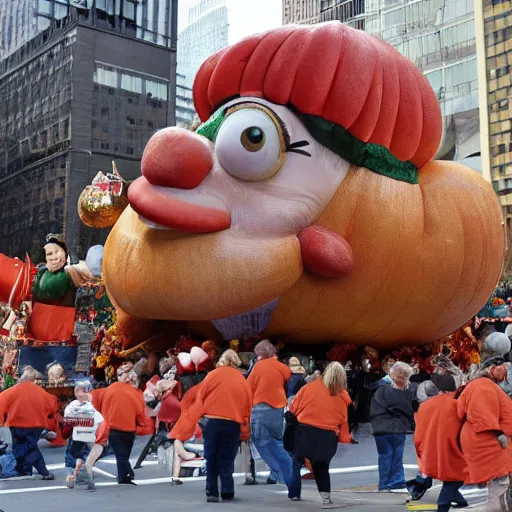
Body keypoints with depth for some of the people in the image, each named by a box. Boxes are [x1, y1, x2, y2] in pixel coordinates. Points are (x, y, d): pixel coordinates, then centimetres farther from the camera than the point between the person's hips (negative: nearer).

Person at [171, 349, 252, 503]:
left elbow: (200, 398, 2)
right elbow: (247, 405, 9)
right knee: (227, 460, 10)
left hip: (211, 421, -1)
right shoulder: (242, 380, 8)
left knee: (211, 458, 9)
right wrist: (244, 428, 17)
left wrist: (193, 421, 8)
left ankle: (212, 492, 8)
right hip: (233, 424, 1)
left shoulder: (213, 375, 3)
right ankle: (227, 492, 6)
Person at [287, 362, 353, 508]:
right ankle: (326, 498, 5)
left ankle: (294, 493, 18)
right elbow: (344, 420, 5)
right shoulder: (343, 396, 3)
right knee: (321, 466, 15)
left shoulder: (310, 387, -3)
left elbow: (294, 408, 2)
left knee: (297, 461, 16)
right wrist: (345, 438, 15)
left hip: (304, 430, -2)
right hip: (327, 436, 2)